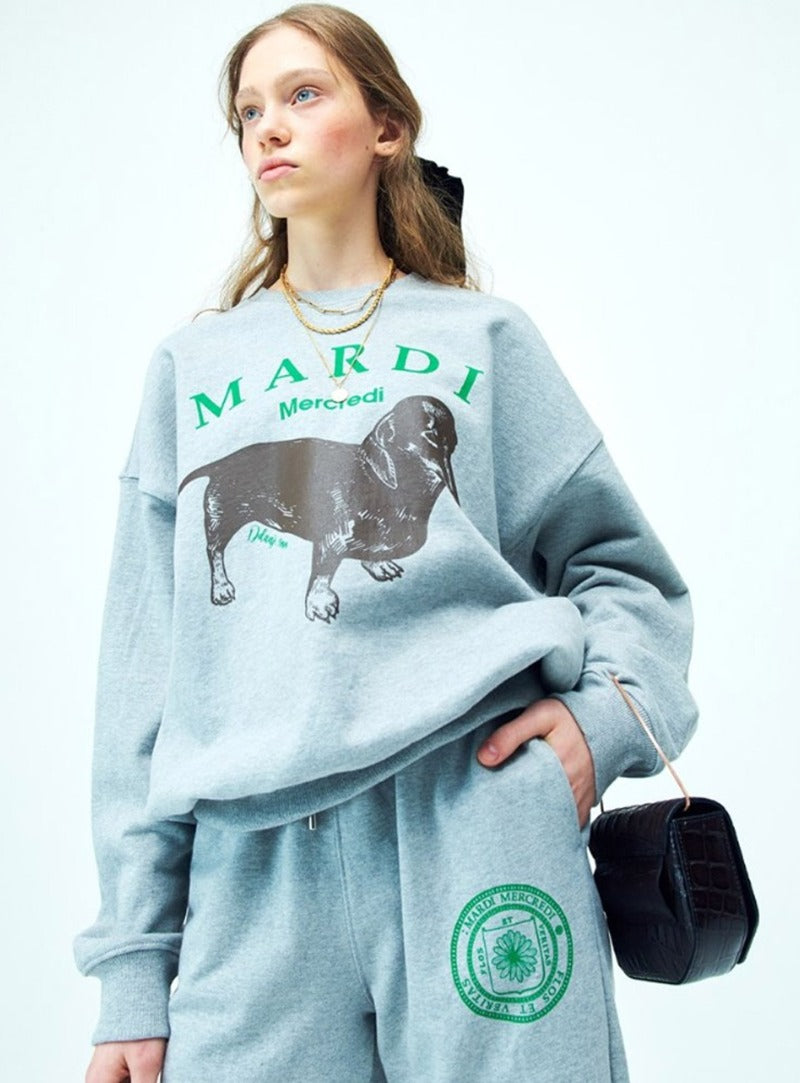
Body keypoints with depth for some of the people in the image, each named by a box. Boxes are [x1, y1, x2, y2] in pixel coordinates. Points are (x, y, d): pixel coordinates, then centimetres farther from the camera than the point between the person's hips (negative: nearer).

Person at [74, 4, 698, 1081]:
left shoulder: (483, 339, 12)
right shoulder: (191, 367, 16)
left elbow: (621, 565, 14)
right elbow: (145, 661, 12)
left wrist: (607, 712, -9)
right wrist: (134, 964, 8)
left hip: (480, 820, -1)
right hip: (253, 865, 2)